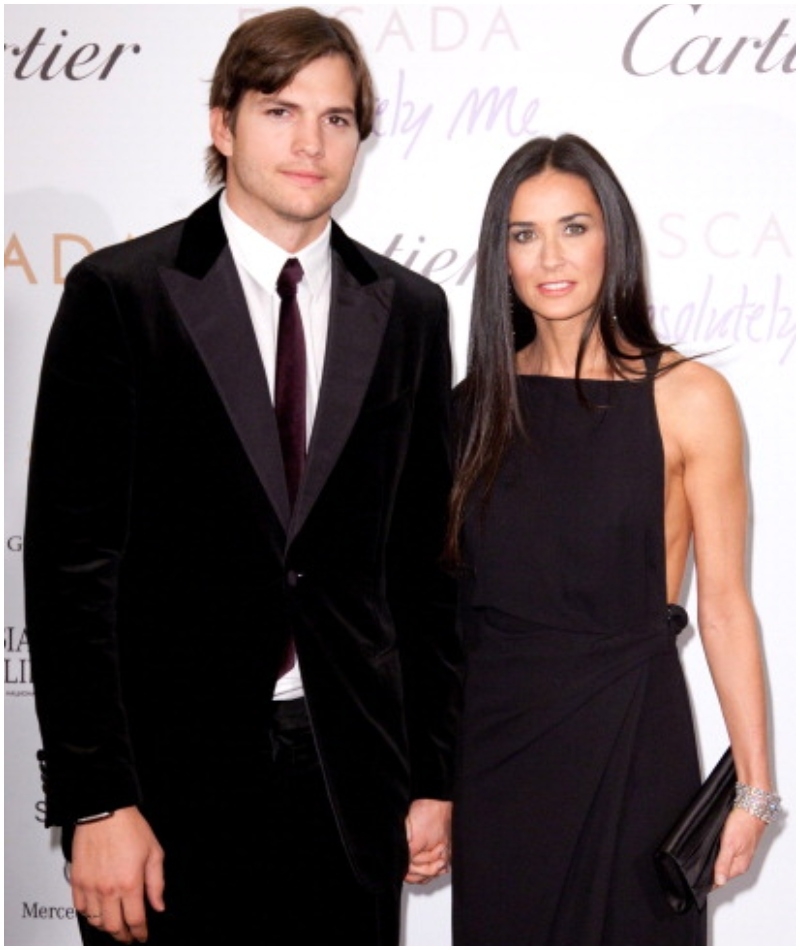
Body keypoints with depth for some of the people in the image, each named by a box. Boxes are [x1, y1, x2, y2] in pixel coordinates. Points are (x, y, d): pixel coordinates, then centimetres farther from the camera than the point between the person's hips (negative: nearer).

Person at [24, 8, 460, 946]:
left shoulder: (409, 310, 7)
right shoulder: (118, 294, -5)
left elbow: (425, 559, 9)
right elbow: (70, 560, -8)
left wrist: (432, 776, 8)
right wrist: (95, 801, -12)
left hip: (351, 783, 3)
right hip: (174, 773, -3)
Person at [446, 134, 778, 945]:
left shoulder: (687, 397, -7)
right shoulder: (478, 403, 4)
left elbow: (723, 603, -7)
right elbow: (451, 591, 9)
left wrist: (754, 783, -8)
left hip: (625, 733, -3)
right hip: (492, 736, 4)